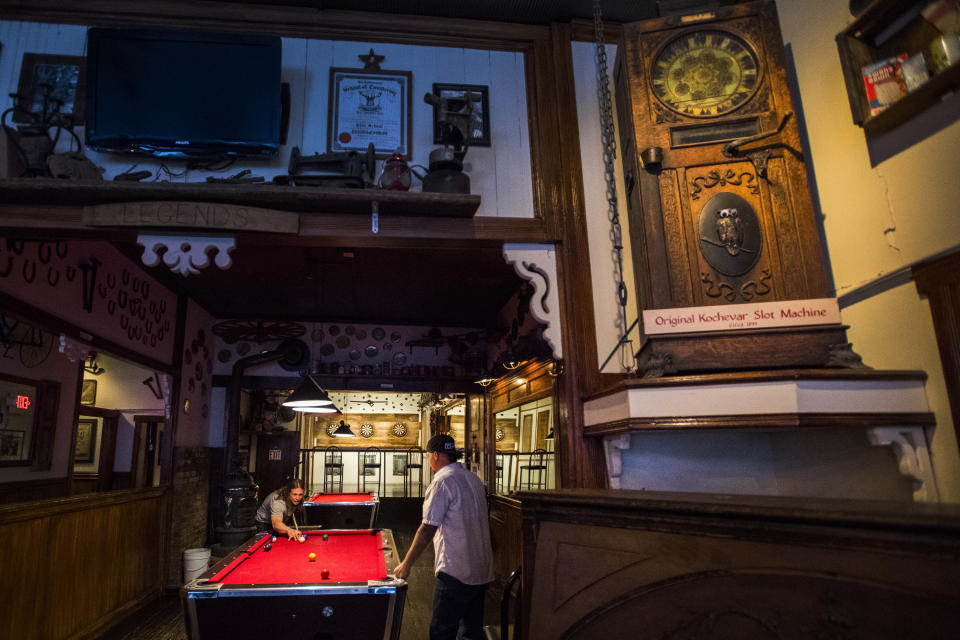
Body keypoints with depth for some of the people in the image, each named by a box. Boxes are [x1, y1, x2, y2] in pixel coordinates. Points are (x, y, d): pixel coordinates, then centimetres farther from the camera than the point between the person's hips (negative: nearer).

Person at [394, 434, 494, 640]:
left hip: (456, 573, -8)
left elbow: (428, 529, -14)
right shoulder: (475, 480, 12)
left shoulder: (442, 481, -13)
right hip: (482, 571, 8)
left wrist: (406, 564, -6)